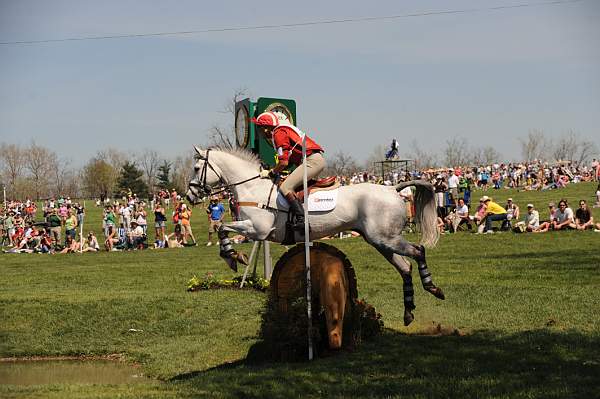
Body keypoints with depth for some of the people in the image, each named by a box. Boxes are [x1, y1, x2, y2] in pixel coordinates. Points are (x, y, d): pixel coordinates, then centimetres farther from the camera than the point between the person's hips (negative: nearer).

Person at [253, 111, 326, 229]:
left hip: (312, 160, -11)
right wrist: (274, 171, 19)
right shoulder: (284, 129, 25)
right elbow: (290, 161, 26)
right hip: (319, 159, 11)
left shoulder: (279, 133, -7)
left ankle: (301, 219, -24)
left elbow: (284, 162, -12)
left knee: (285, 187, -16)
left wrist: (271, 173, 2)